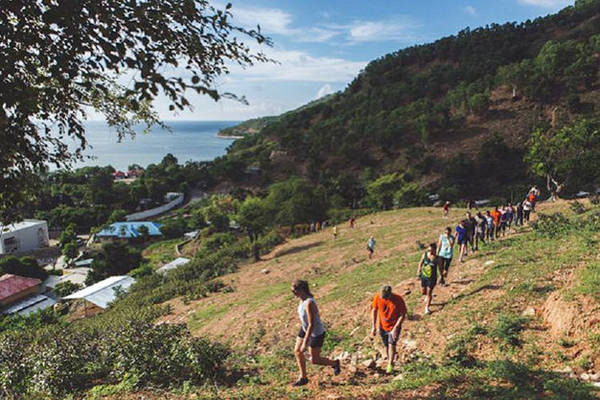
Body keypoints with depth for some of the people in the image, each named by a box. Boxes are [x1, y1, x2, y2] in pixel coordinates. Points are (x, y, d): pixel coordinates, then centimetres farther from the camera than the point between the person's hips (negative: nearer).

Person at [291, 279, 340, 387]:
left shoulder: (309, 303, -35)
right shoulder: (302, 298, -7)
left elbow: (311, 325, -32)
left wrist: (305, 343, -27)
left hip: (316, 333, -8)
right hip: (305, 328, 9)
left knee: (314, 360, 6)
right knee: (297, 351, 11)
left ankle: (334, 363, 33)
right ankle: (303, 378, 28)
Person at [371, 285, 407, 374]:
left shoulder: (398, 299, -26)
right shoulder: (377, 297, -19)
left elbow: (402, 315, -15)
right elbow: (374, 310, -3)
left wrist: (395, 328, -19)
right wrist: (374, 326, -4)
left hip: (394, 326, -3)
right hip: (382, 326, 3)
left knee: (392, 344, -9)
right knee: (386, 345, 13)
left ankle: (390, 365, 10)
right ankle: (389, 360, 36)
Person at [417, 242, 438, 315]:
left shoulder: (437, 258, -17)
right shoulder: (424, 255, -10)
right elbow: (420, 263, 7)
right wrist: (418, 271, 7)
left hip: (432, 278, -3)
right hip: (424, 276, 3)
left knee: (429, 293, 1)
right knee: (423, 292, 14)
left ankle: (427, 307, 21)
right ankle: (428, 296, 50)